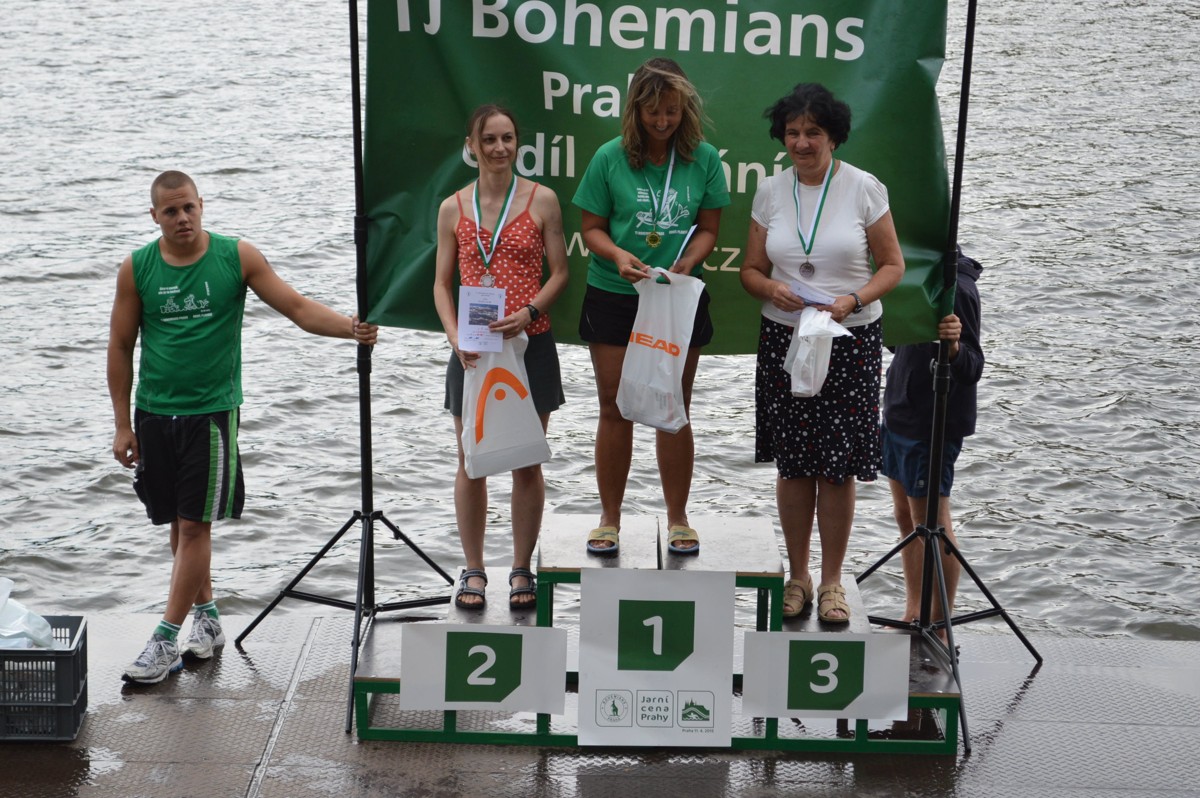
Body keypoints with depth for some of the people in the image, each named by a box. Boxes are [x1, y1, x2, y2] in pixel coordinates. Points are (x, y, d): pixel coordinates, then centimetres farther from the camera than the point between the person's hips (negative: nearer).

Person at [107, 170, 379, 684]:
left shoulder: (237, 257, -2)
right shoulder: (136, 269, 2)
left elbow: (298, 308, -3)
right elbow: (120, 347, 7)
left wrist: (351, 328, -20)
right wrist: (122, 424, 4)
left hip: (212, 411, -3)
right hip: (154, 414, 3)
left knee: (195, 525, -6)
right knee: (177, 523, 10)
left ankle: (165, 640, -3)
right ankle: (206, 617, 26)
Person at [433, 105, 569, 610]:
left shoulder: (541, 200, 0)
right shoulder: (453, 208, 5)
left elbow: (559, 272, 2)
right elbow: (442, 283, 7)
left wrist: (528, 313, -15)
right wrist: (455, 336, -9)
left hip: (529, 345, -1)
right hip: (472, 351, 1)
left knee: (526, 463, 5)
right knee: (471, 463, 6)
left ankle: (522, 570, 18)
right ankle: (473, 571, 19)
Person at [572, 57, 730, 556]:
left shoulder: (703, 159, -1)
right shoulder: (610, 158, -4)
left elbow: (709, 228, 2)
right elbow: (592, 227, 0)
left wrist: (686, 264, -17)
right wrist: (618, 256, -19)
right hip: (614, 296, 0)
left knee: (674, 410, 8)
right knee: (615, 409, 5)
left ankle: (677, 519, 20)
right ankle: (610, 519, 17)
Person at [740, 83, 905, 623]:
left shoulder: (864, 189, -3)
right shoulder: (770, 192, 5)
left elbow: (892, 265, 2)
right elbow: (751, 269, 11)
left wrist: (852, 301, -15)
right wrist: (771, 288, -12)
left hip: (850, 341, -2)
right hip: (783, 339, 2)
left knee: (839, 467, 0)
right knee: (793, 465, 7)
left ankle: (832, 582, 14)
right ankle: (798, 577, 21)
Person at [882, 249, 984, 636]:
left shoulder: (955, 287, -20)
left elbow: (972, 369, -23)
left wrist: (954, 347, -43)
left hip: (933, 426, -9)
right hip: (899, 416, 9)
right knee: (906, 518, 16)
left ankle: (939, 630, 7)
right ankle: (913, 615, 28)